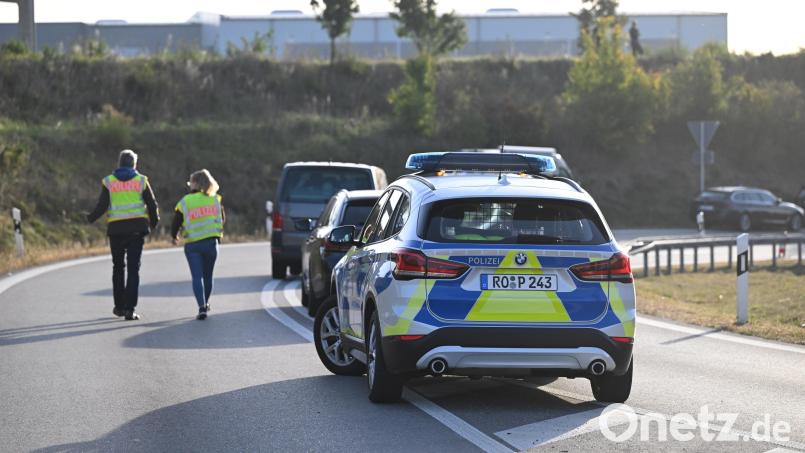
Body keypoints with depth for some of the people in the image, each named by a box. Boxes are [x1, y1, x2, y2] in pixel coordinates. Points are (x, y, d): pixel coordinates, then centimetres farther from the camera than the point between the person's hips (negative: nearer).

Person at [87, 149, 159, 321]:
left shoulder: (108, 182, 1)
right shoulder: (141, 181, 2)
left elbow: (102, 206, -6)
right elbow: (152, 205, 1)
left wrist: (91, 218, 13)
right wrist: (154, 222, 19)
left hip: (116, 229, 1)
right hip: (137, 228, -1)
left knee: (118, 267, 16)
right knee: (133, 268, -1)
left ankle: (119, 306, 22)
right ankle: (129, 308, -10)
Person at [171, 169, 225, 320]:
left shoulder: (184, 202, -4)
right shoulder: (215, 200, 5)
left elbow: (176, 224, -1)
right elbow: (221, 220, 13)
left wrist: (174, 236, 19)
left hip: (192, 245, -2)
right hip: (211, 242, 2)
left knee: (197, 276, -4)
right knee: (207, 276, 17)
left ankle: (202, 307, -19)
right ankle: (205, 304, 33)